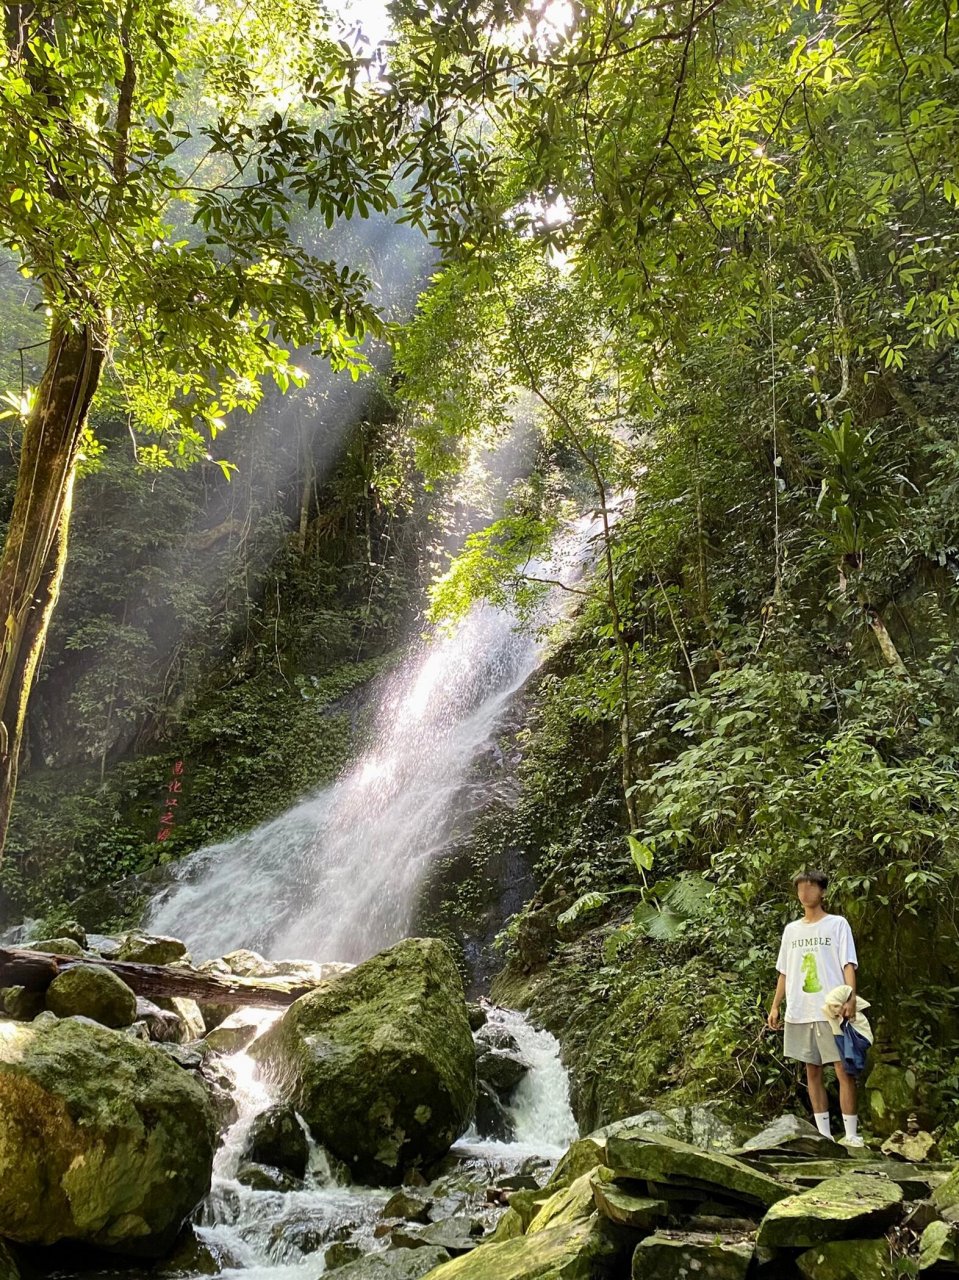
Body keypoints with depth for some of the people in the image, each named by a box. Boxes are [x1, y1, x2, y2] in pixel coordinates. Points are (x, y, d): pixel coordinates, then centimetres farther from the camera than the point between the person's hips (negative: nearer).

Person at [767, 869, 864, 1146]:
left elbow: (848, 964, -8)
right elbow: (784, 972, 16)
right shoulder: (791, 929, 13)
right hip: (799, 1013, 5)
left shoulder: (837, 924, 1)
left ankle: (851, 1135, 2)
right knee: (812, 1072, 9)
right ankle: (824, 1133, 17)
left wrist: (851, 998, -22)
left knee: (844, 1071, -5)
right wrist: (775, 1006, 11)